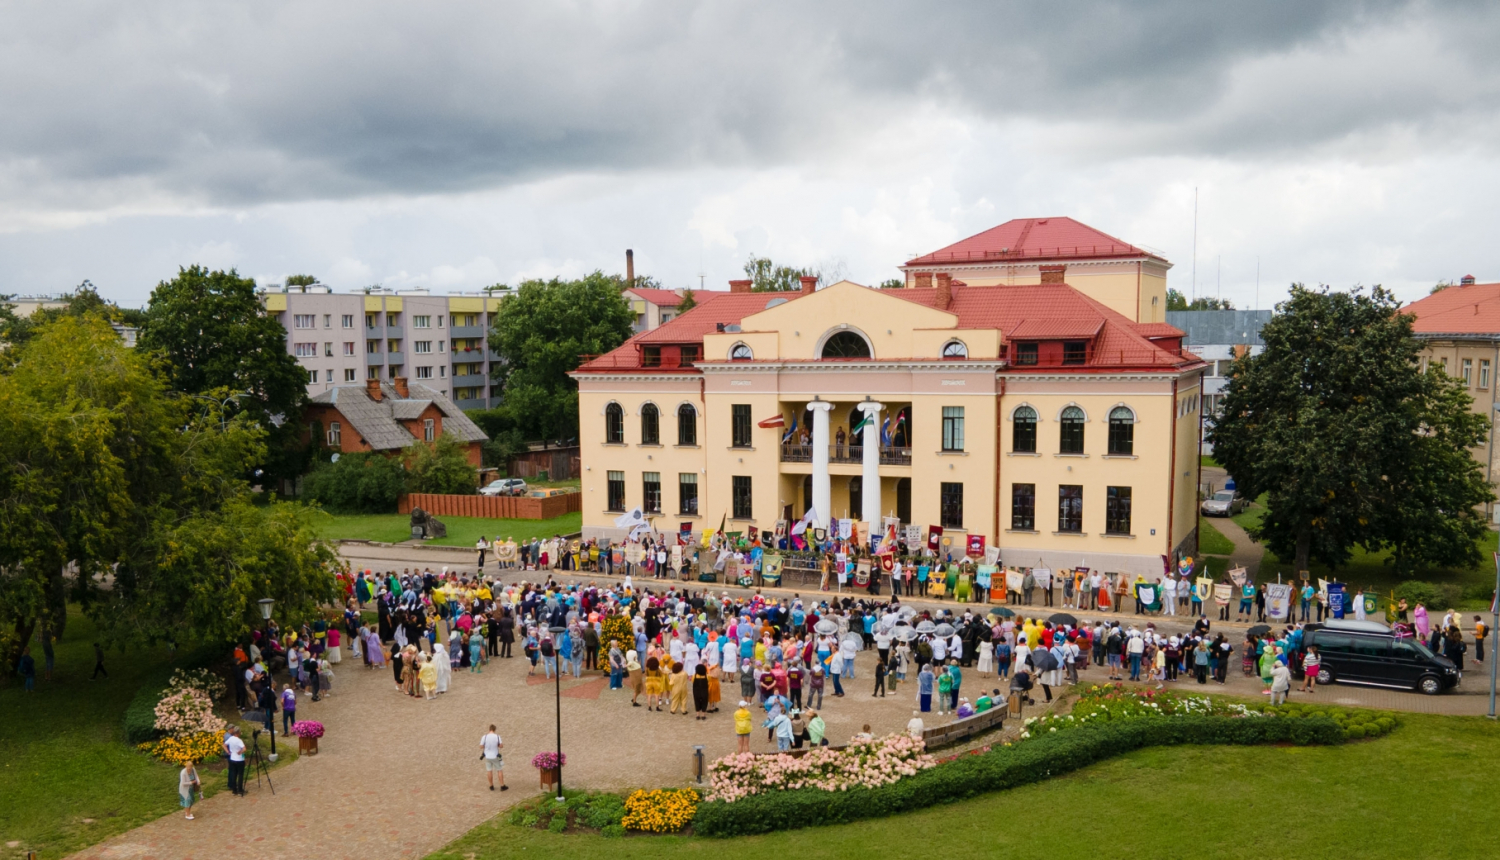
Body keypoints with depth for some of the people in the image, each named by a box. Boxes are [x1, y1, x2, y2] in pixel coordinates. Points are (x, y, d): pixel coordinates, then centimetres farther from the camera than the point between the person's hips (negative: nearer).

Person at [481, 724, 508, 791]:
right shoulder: (497, 736, -14)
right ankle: (502, 786, 14)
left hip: (487, 757, 1)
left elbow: (481, 747, -7)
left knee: (489, 771, 15)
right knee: (500, 770, 10)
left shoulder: (484, 737, -12)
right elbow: (501, 745, -11)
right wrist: (502, 743, 10)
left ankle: (491, 786, 23)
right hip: (495, 757, -1)